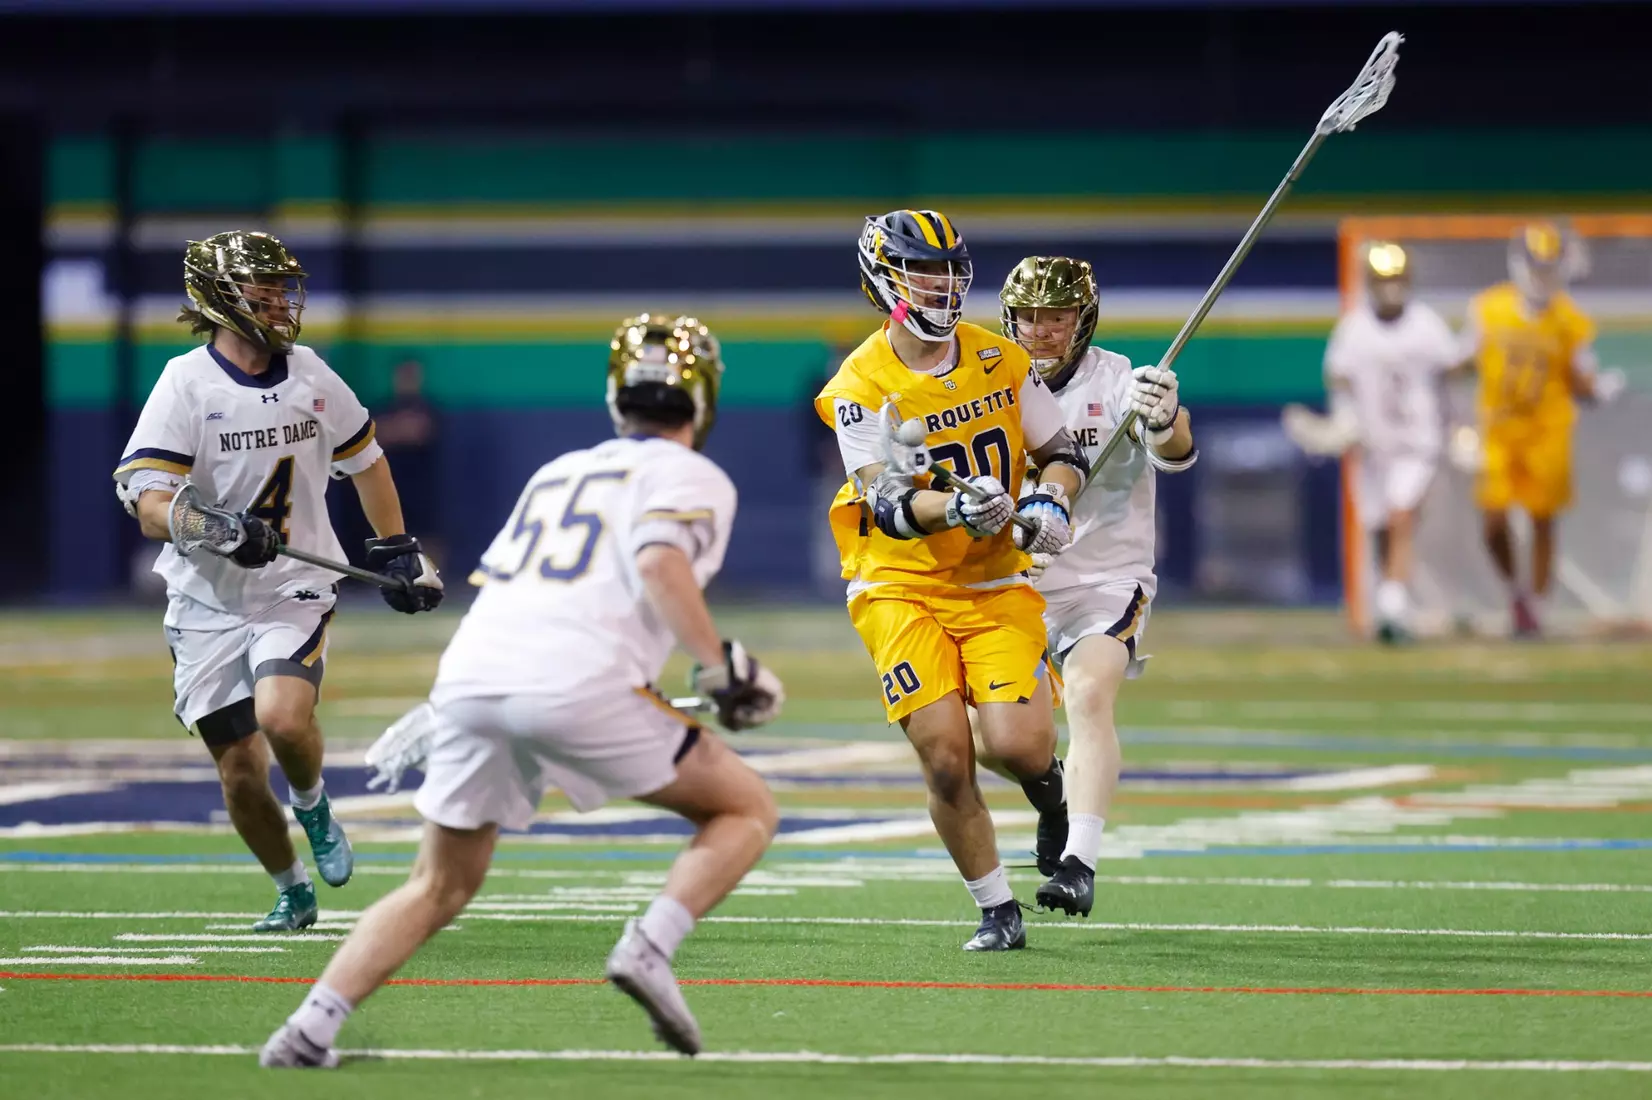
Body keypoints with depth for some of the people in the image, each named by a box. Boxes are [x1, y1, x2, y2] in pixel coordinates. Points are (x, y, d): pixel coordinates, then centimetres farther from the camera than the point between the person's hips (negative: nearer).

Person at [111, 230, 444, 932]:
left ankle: (313, 804, 7)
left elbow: (364, 458, 20)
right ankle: (293, 892, 23)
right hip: (207, 603, -1)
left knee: (283, 719, -26)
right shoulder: (186, 386, -10)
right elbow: (150, 506, -16)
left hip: (295, 591, 1)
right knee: (241, 770, -1)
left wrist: (398, 551, 19)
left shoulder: (309, 374, 3)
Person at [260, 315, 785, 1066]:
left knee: (438, 889, 19)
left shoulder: (556, 473, 31)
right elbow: (659, 561, -9)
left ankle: (308, 1029, 3)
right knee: (747, 809, 12)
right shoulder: (689, 476, 12)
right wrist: (721, 667, -6)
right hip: (577, 686, -6)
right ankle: (650, 947, -9)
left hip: (468, 673, 6)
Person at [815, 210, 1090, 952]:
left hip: (994, 585, 2)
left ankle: (1048, 787, 23)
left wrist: (1050, 500, -12)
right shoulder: (862, 386, -10)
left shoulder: (1000, 361, 2)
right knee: (946, 759, -12)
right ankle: (998, 911, 8)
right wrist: (955, 509, -38)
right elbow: (887, 504, -19)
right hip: (901, 590, -2)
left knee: (1016, 746, -16)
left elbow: (1062, 454, 10)